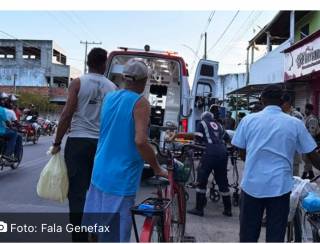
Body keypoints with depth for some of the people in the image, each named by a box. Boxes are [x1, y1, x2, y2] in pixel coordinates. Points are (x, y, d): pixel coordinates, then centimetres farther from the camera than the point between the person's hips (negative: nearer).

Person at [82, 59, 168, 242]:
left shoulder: (109, 97, 8)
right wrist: (158, 169, -12)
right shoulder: (140, 103, -14)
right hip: (122, 177, -7)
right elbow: (140, 141, -24)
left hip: (100, 172, 7)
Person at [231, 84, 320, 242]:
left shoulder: (248, 120, 0)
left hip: (251, 185, 1)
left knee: (248, 234, 13)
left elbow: (242, 154, 5)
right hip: (280, 186, 0)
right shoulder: (295, 124, 0)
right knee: (276, 235, 10)